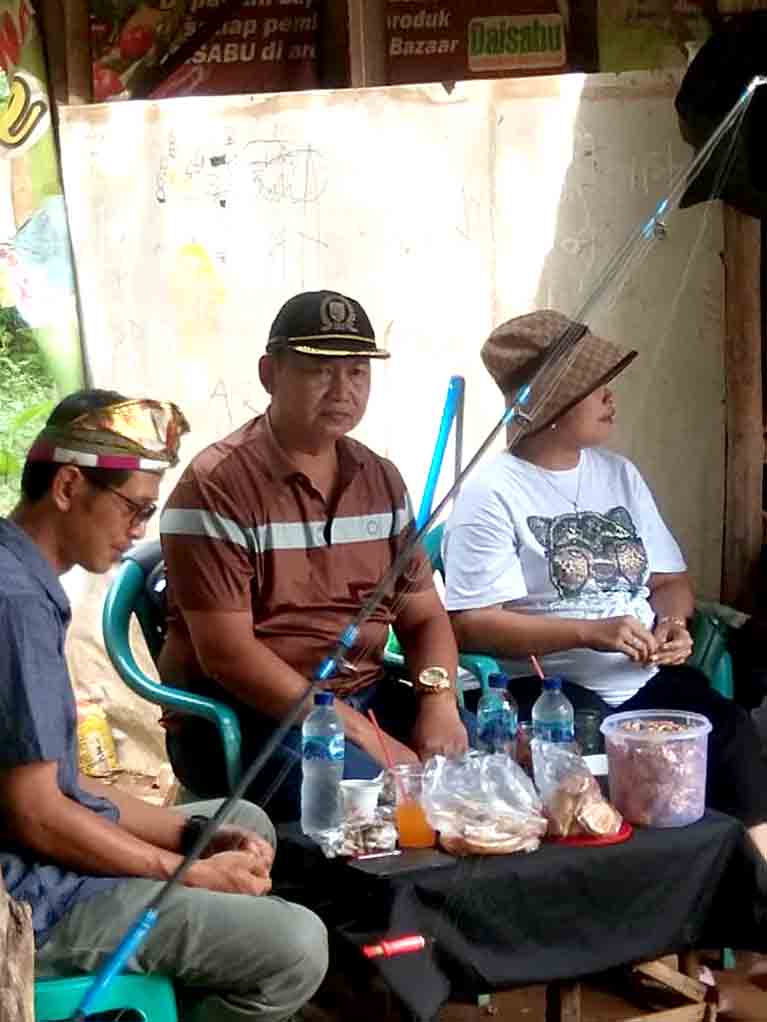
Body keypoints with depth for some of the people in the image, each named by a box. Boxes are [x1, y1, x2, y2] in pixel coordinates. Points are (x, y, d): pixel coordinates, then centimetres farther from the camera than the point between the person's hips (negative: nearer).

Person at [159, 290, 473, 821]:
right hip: (241, 717, -7)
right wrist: (363, 737, -22)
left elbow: (424, 616, 14)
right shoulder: (217, 486, -12)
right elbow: (225, 653, -18)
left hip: (367, 698, 7)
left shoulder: (381, 479, 11)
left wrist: (439, 701, -9)